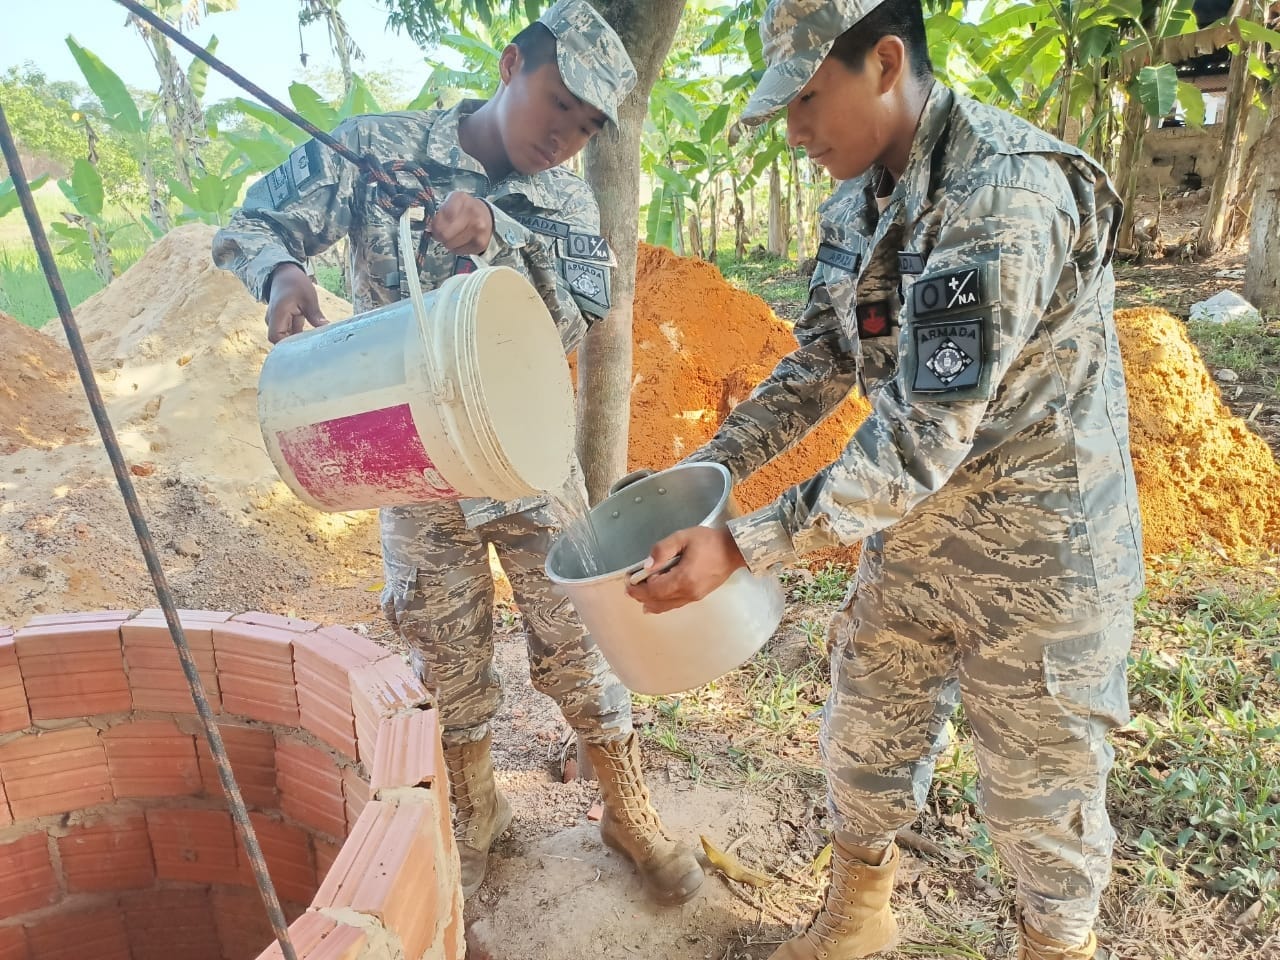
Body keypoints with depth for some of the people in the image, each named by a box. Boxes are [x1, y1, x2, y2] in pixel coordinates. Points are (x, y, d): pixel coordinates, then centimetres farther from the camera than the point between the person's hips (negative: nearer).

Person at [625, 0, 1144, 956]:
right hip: (914, 531, 8)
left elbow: (926, 435, -29)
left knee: (1040, 785, 12)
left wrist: (744, 545, -29)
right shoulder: (860, 204, 1)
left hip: (1037, 547, -7)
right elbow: (818, 364, 7)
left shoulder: (1007, 194, -26)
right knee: (866, 735, 19)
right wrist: (702, 468, -2)